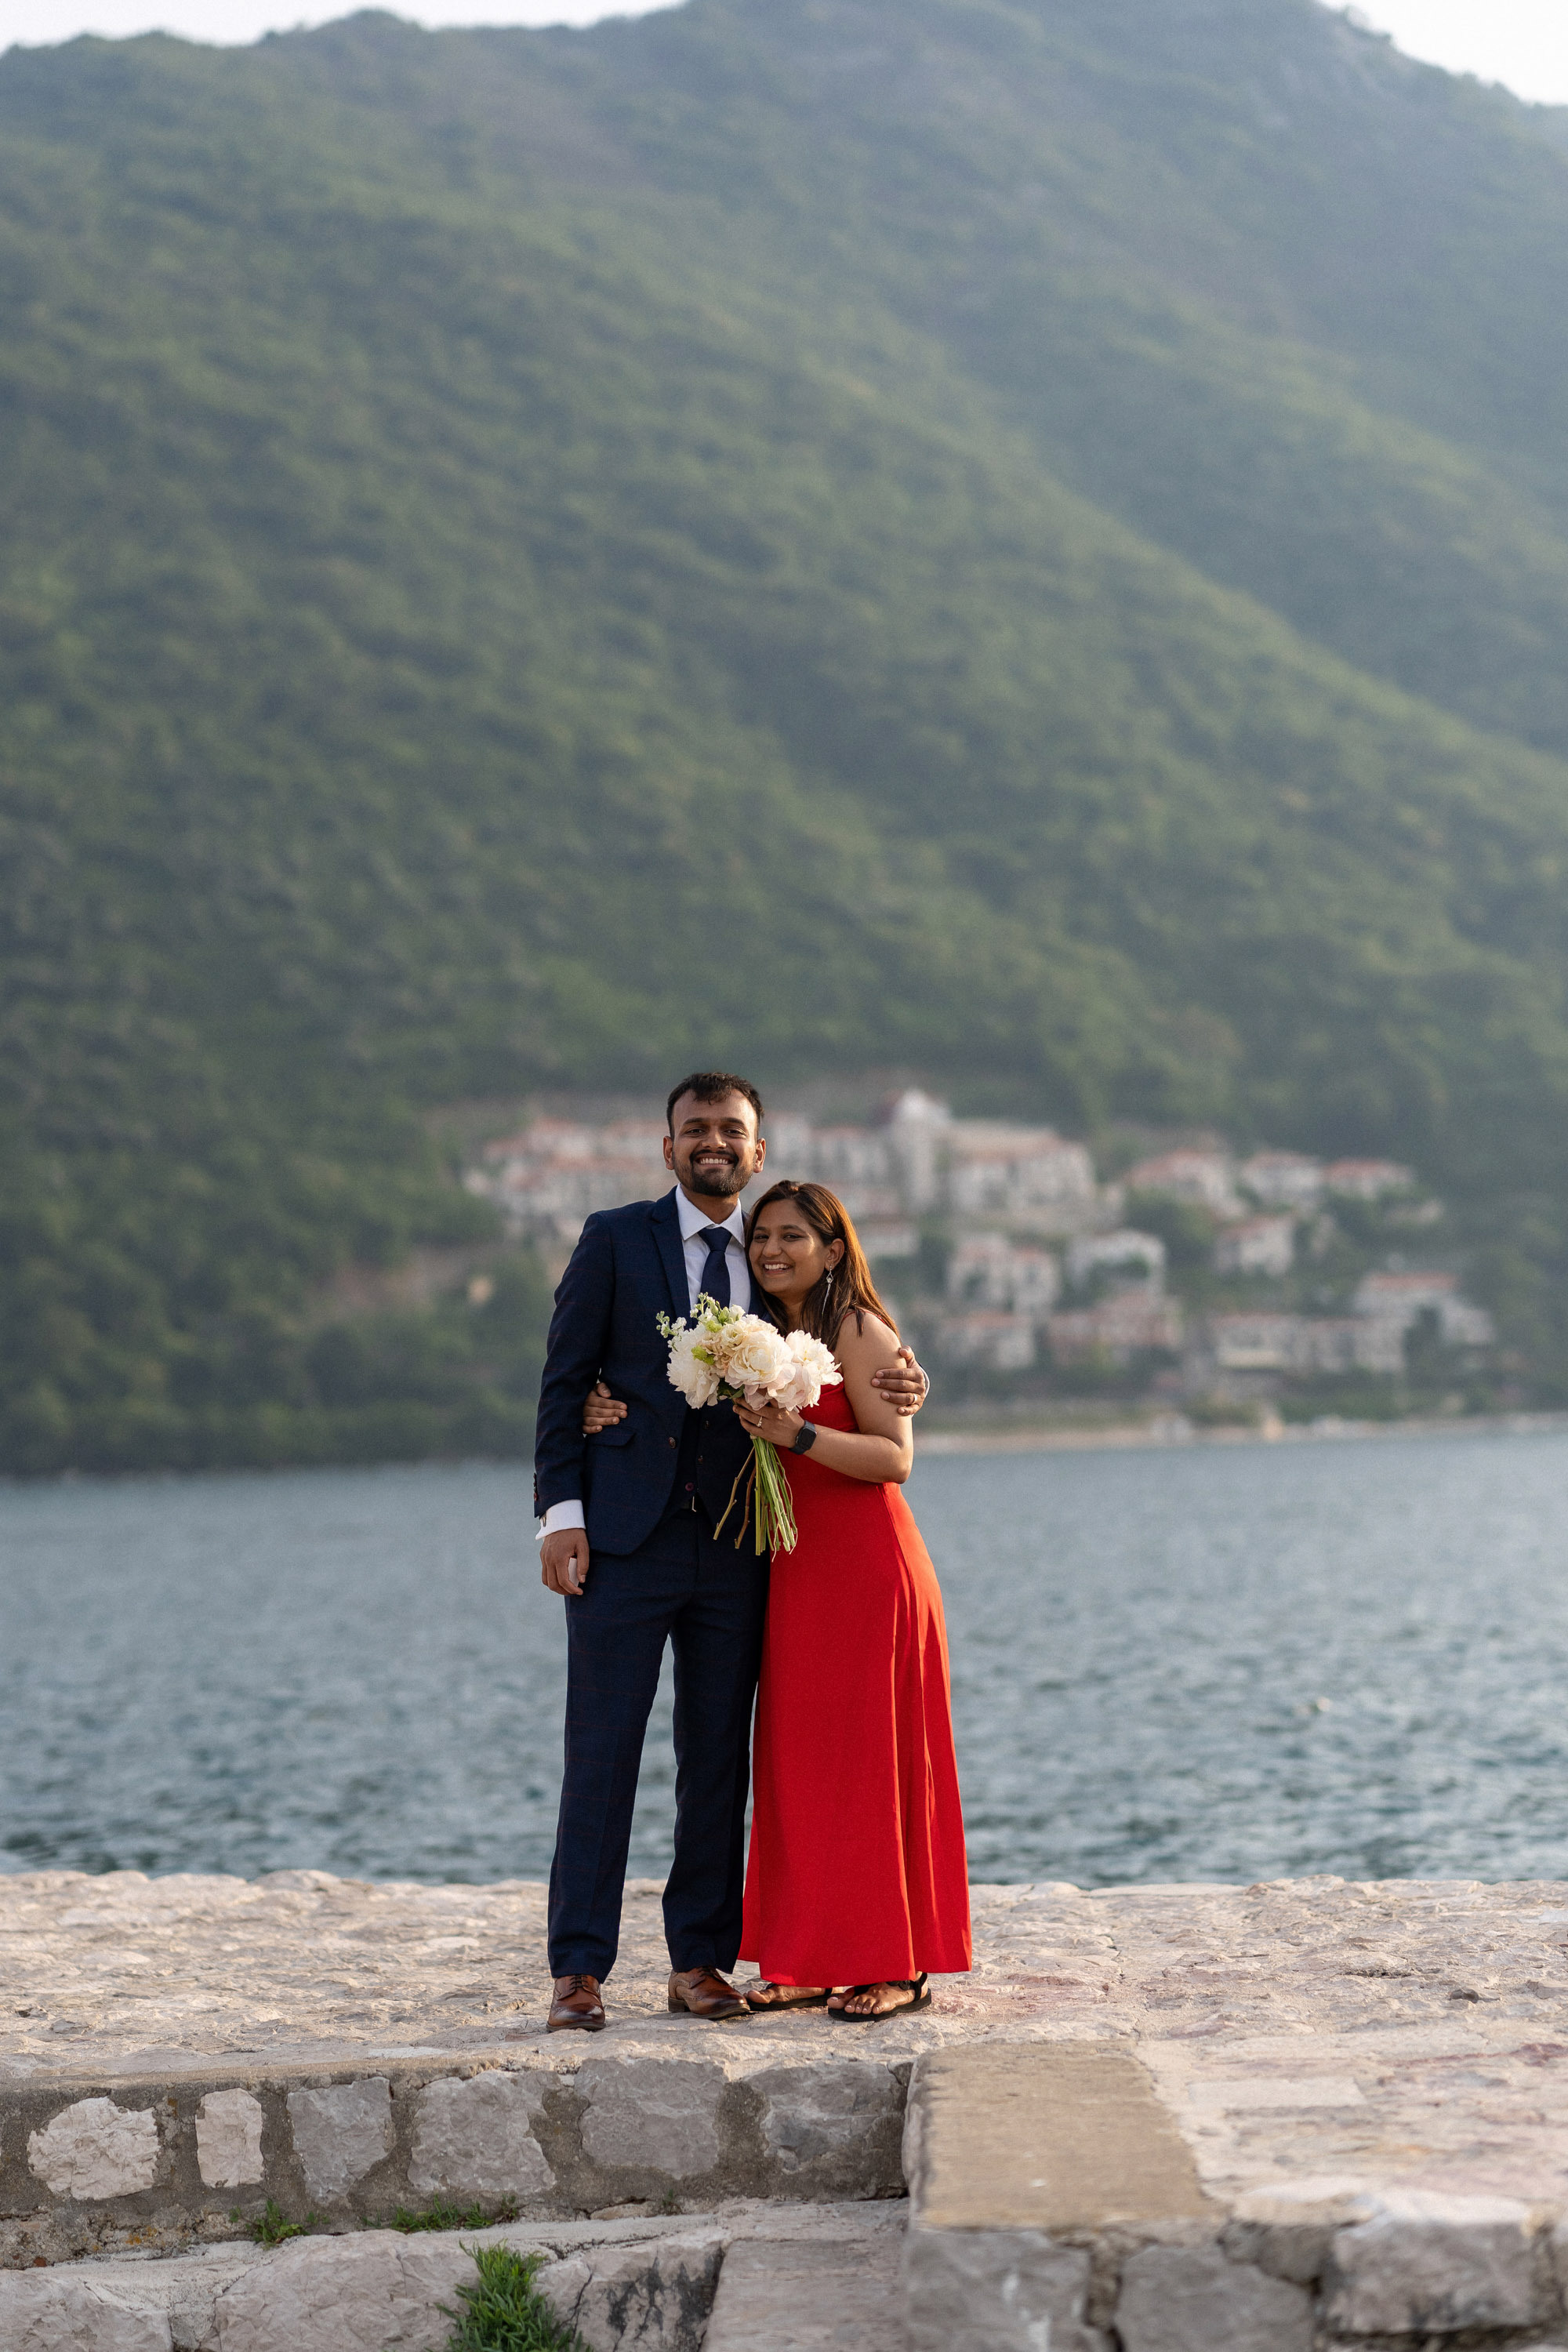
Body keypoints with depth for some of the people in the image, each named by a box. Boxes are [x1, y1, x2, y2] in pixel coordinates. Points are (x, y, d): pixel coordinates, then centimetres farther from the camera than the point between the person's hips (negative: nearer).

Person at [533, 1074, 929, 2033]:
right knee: (602, 1752, -4)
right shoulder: (616, 1240, 4)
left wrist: (902, 1386, -6)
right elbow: (566, 1380, 1)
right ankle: (580, 1968, -2)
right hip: (626, 1538, -3)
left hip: (735, 1547, 3)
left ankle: (701, 1960, 14)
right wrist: (561, 1512, -8)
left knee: (719, 1757, 6)